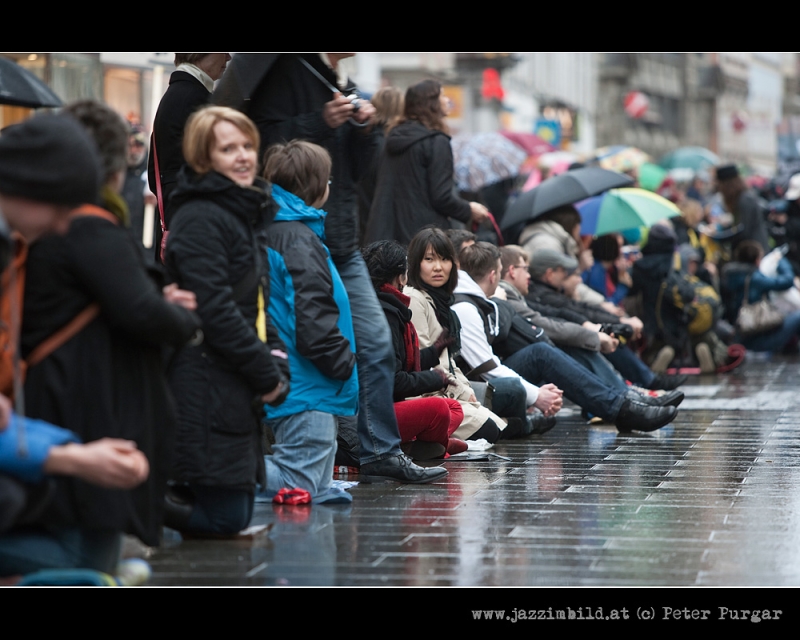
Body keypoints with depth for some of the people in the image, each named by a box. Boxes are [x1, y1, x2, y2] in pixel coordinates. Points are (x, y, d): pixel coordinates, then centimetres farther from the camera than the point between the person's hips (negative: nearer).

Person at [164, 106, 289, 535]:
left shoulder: (245, 214, 18)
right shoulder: (200, 220, -13)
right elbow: (216, 312, -20)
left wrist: (276, 359, 5)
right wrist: (266, 376, -14)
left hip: (237, 391, 10)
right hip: (205, 387, -10)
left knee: (237, 514, 10)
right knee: (225, 518, -9)